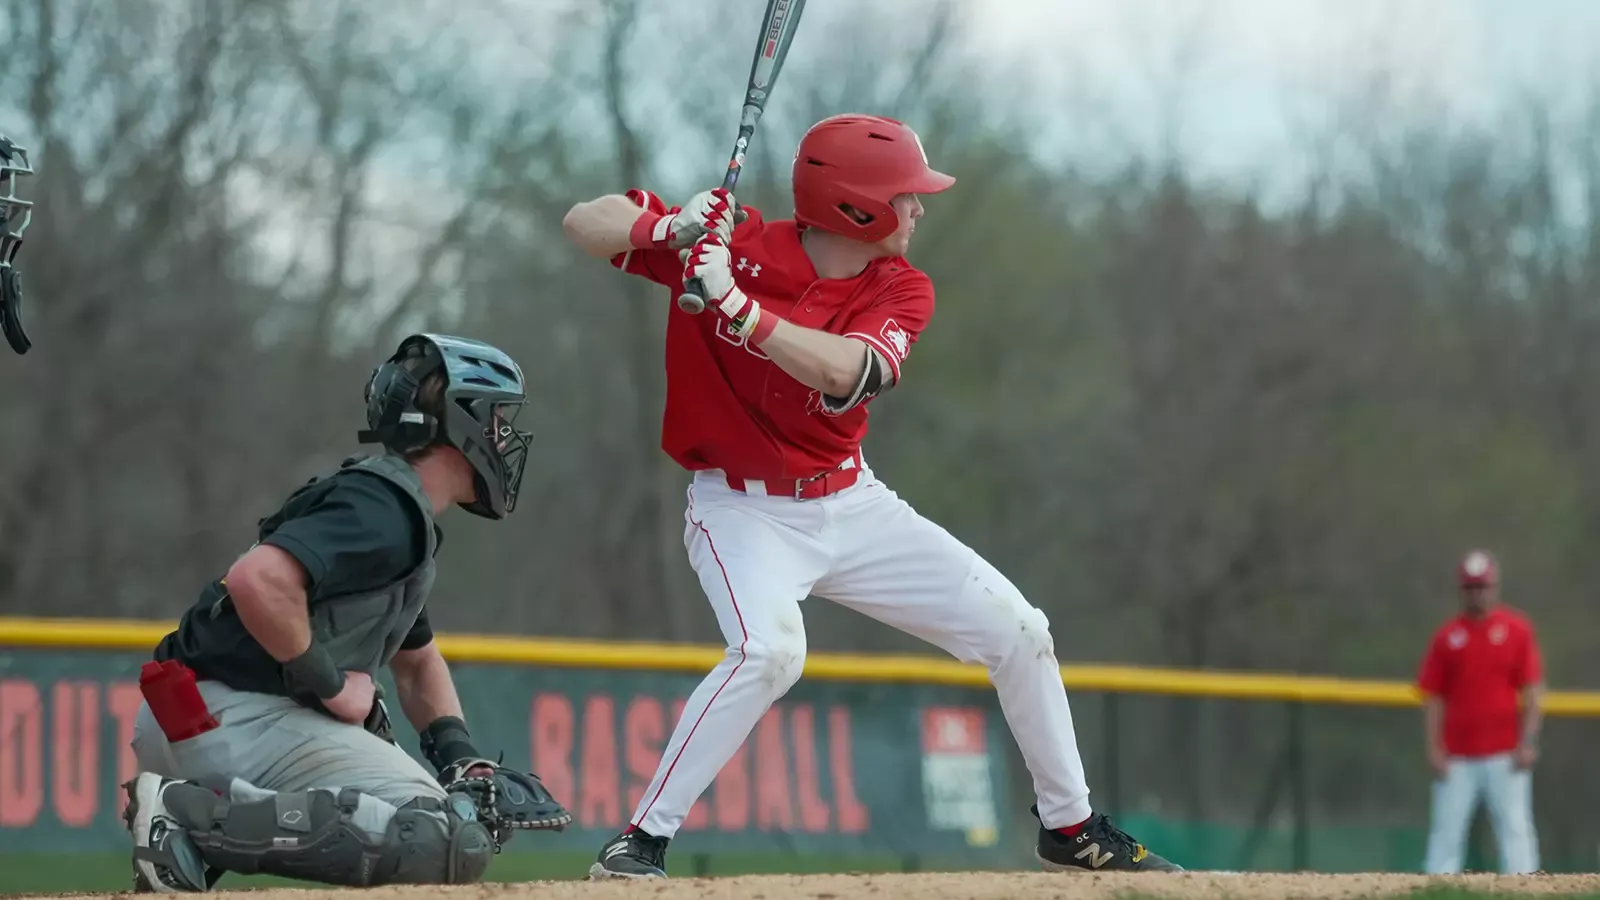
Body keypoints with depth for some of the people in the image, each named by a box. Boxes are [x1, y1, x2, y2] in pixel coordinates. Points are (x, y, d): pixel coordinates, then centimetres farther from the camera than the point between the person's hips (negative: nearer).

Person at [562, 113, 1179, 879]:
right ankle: (640, 842, -25)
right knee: (769, 650, -34)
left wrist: (732, 303, -39)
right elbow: (584, 223, -15)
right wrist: (670, 229, -35)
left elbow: (840, 370, -28)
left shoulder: (900, 291, -6)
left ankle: (1070, 829, 22)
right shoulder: (734, 242, -14)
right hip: (744, 511, -5)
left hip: (851, 502, 5)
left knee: (1017, 632, 3)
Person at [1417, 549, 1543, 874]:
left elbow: (1532, 690, 1)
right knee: (1446, 833, 1)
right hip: (1457, 759, 2)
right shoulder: (1446, 636, 7)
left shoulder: (1517, 629, 3)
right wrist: (1434, 750, -2)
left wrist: (1527, 743, -9)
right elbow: (1433, 697, 7)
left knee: (1515, 829, -4)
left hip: (1505, 756, -2)